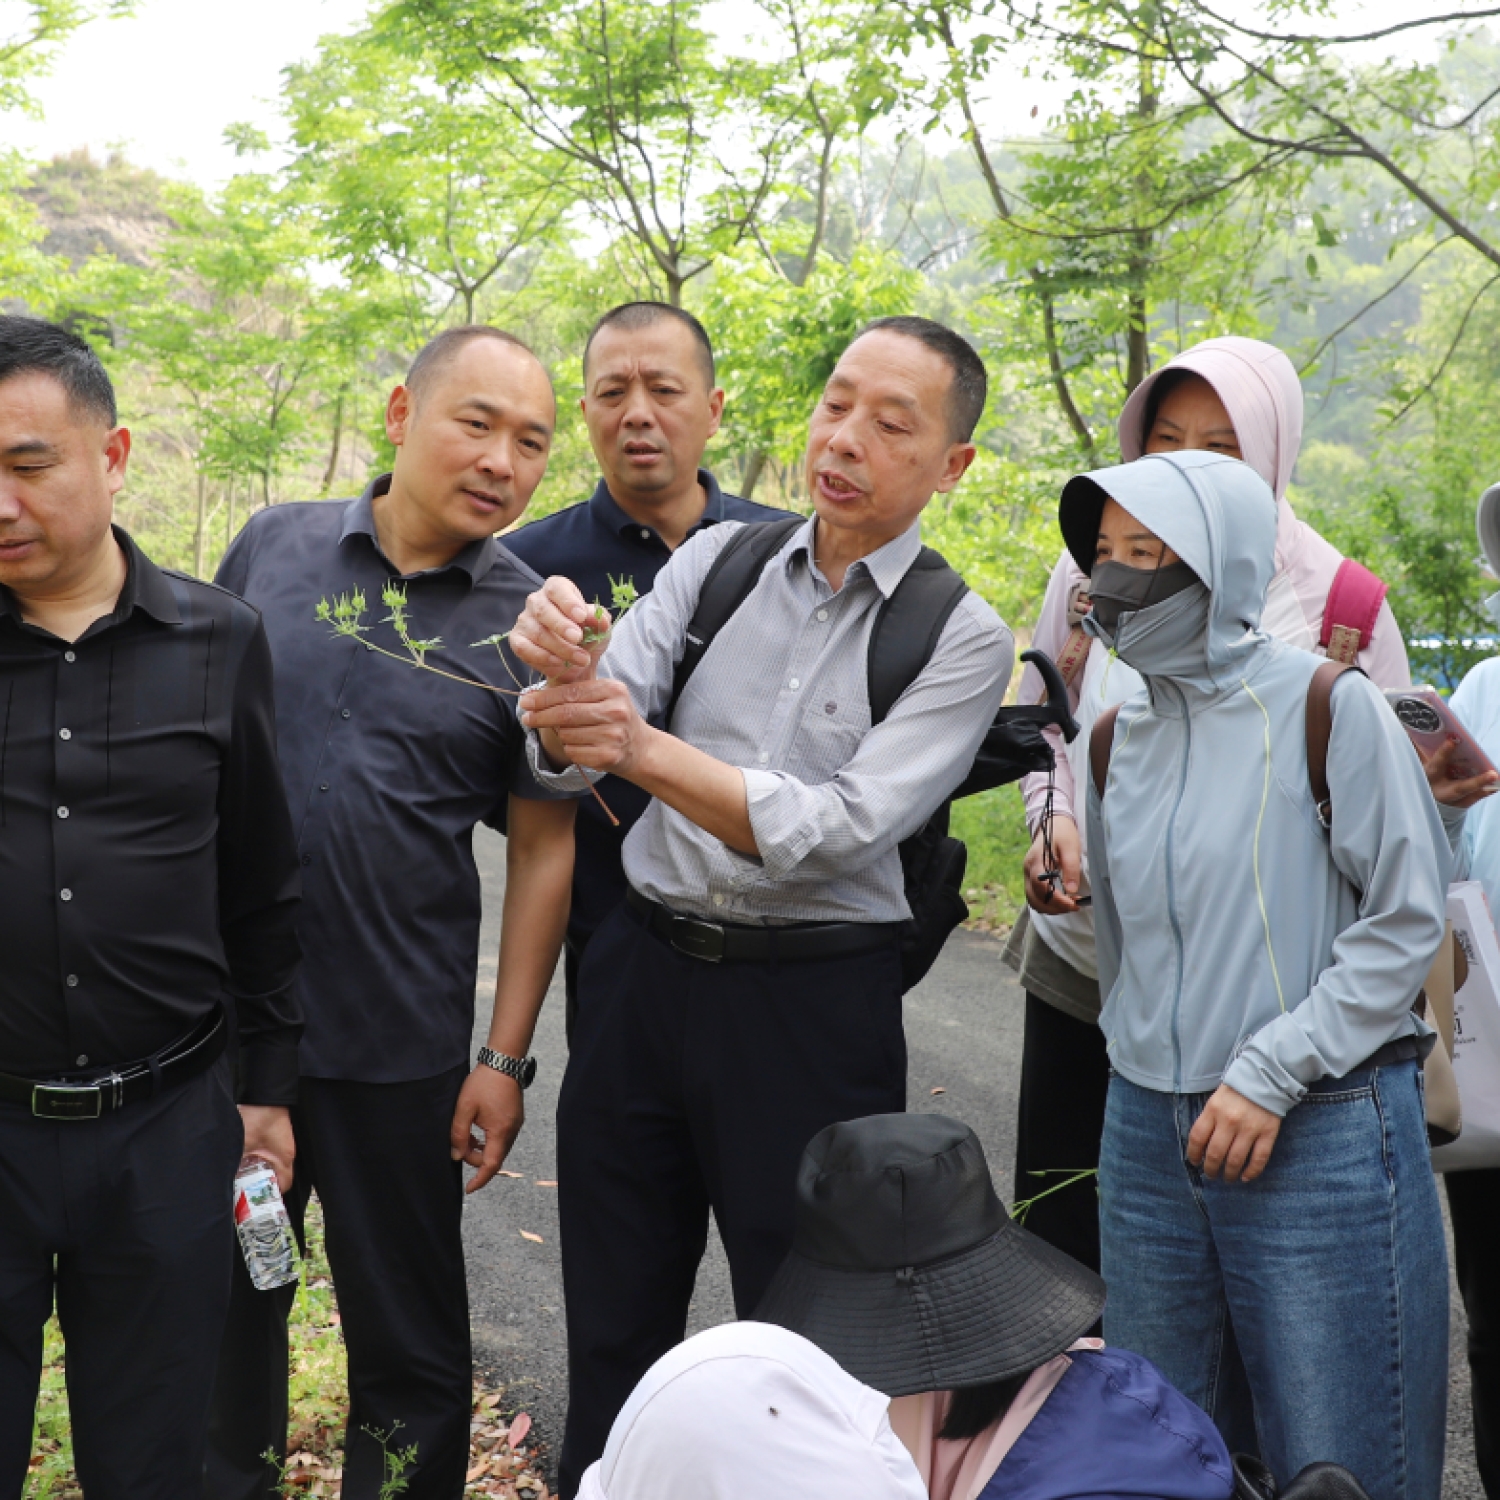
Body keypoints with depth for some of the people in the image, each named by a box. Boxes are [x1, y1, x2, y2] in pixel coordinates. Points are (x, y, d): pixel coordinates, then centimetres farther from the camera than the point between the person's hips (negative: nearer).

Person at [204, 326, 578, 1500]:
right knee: (222, 1314, 19)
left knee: (407, 1343, 11)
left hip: (396, 1045, -2)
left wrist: (505, 1059, -5)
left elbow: (545, 849, -3)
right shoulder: (273, 547, 1)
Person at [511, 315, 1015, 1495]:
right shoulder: (719, 561, 5)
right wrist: (565, 677, -28)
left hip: (810, 1002, -3)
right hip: (642, 970, 3)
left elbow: (840, 832, -18)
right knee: (611, 1331, 15)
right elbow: (571, 753, -4)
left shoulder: (961, 638, -5)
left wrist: (648, 751, -29)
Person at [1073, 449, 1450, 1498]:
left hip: (1320, 1139, -5)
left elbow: (1408, 919, -9)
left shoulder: (1329, 708, -9)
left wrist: (1270, 1074, -15)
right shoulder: (1120, 736, 9)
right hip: (1150, 1136, 6)